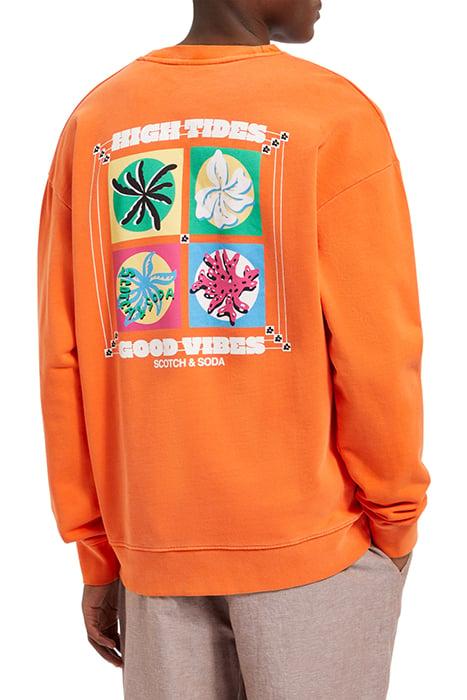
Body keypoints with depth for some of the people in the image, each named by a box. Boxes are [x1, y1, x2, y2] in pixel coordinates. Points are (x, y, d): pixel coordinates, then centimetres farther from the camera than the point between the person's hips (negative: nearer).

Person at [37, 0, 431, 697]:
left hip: (154, 543, 4)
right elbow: (378, 353, -10)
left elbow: (63, 358, 2)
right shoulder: (336, 117, -8)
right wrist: (395, 523, 6)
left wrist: (97, 554, 9)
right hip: (311, 538, -3)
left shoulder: (92, 123, 4)